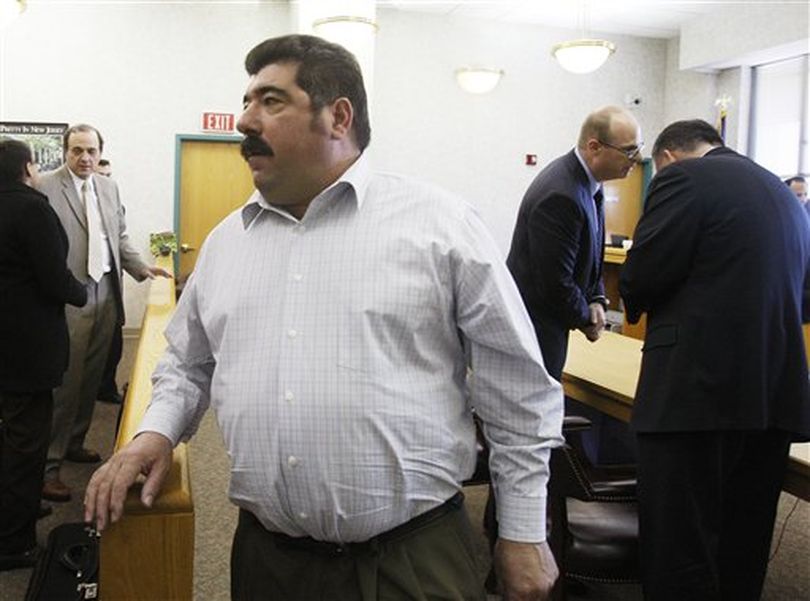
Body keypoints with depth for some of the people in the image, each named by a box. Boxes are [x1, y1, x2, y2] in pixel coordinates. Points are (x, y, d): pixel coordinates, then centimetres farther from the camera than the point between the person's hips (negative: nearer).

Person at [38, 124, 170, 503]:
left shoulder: (108, 187, 14)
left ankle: (73, 443, 32)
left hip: (105, 295, 7)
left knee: (90, 378, 15)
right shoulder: (45, 187, -8)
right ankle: (47, 465, 6)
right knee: (64, 383, -4)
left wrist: (141, 268, 7)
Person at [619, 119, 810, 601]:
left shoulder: (682, 176, -3)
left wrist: (636, 304, 9)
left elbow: (644, 277, -11)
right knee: (743, 551, 17)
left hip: (697, 389, -8)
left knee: (679, 551, -1)